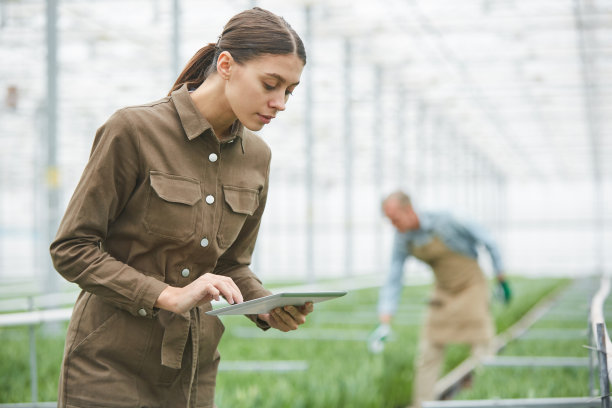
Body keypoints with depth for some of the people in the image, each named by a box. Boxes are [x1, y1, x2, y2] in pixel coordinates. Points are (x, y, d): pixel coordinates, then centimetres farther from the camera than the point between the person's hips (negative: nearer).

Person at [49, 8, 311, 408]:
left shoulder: (256, 157, 5)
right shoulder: (134, 130, -13)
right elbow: (71, 249, -11)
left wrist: (269, 308, -6)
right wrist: (170, 296, -20)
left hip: (194, 372, 5)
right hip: (110, 364, -5)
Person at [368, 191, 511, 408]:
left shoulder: (444, 222, -26)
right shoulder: (402, 240, -9)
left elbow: (487, 242, -14)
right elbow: (393, 282, -4)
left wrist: (502, 279, -4)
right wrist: (384, 325, -13)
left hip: (471, 286, -5)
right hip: (443, 291, 5)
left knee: (484, 353, -9)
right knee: (428, 355, 2)